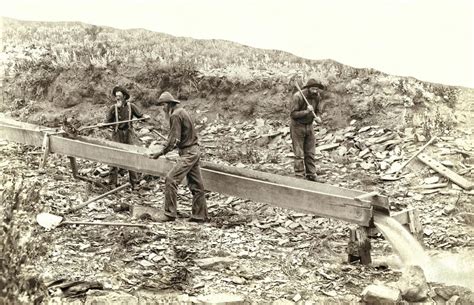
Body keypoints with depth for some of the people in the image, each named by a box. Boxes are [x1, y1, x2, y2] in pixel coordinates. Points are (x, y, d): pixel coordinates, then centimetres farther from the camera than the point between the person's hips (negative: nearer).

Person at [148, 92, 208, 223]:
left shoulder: (175, 115, -13)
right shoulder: (182, 111, 17)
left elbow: (174, 139, -19)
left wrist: (160, 153, -17)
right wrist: (168, 148, 18)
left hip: (187, 154, -10)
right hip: (193, 151, 10)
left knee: (171, 179, -12)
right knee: (195, 184, 11)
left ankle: (169, 214, -10)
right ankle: (200, 216, 17)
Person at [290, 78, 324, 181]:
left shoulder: (317, 96, -3)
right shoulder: (297, 97, -22)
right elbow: (293, 114, -22)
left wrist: (317, 117, -12)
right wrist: (306, 111, -30)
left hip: (309, 126, 6)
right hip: (297, 126, -6)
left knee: (310, 153, 9)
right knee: (299, 154, -2)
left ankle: (311, 177, 19)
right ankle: (300, 177, 5)